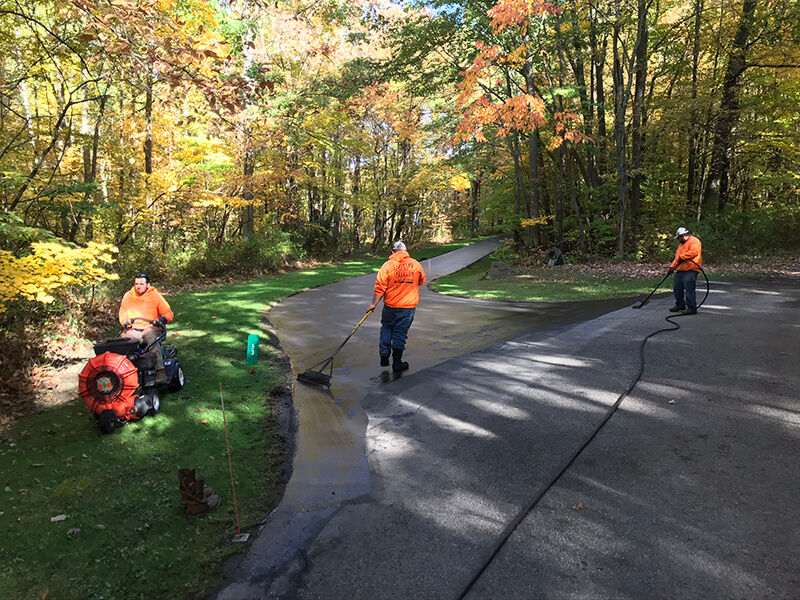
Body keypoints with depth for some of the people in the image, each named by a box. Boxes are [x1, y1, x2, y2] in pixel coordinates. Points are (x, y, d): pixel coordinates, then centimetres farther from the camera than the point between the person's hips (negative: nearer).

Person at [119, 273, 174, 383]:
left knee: (151, 338, -38)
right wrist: (125, 321, -2)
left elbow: (169, 313, 7)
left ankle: (160, 371, -46)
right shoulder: (128, 296, 14)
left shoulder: (155, 295, 6)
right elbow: (122, 314, 22)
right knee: (122, 339, -32)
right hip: (132, 329, 3)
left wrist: (161, 320, -15)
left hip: (150, 328, -3)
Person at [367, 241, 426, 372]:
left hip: (390, 306, -1)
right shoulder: (416, 264, -1)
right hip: (409, 306, 1)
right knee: (400, 333, 8)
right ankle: (397, 362, 13)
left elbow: (380, 287, -10)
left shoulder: (388, 265, -9)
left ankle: (384, 356, 16)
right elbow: (421, 281, 15)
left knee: (386, 329, 19)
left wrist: (374, 304, -2)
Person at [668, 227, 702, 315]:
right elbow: (677, 258, 26)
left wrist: (682, 257, -21)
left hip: (690, 270, -10)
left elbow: (694, 251, -25)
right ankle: (680, 305, 23)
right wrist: (671, 267, 17)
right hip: (680, 271, 10)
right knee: (677, 288, 10)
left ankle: (692, 308, -7)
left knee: (689, 289, -11)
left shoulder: (694, 241, -6)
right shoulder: (681, 244, 24)